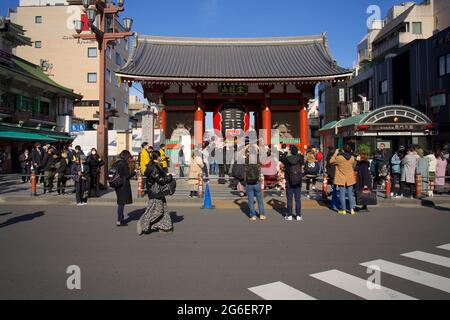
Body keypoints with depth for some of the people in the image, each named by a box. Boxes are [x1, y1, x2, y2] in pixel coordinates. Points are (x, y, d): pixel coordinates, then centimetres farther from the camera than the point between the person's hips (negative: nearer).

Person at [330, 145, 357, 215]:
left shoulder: (339, 157, -16)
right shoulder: (352, 158, -4)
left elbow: (331, 161, -2)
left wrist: (335, 153, 4)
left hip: (341, 179, -3)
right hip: (350, 179, 4)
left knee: (342, 194, 4)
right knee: (350, 194, 12)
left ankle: (343, 210, 7)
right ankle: (352, 209, 14)